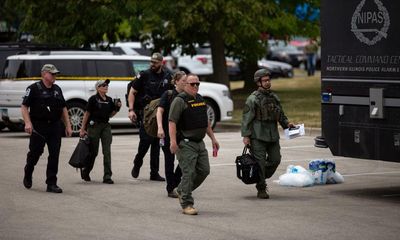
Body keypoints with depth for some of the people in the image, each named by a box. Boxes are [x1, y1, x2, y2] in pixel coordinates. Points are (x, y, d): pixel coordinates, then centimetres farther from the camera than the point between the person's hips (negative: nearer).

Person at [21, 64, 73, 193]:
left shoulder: (57, 89, 15)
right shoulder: (34, 88, -3)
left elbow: (63, 108, 19)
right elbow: (24, 106, -7)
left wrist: (68, 126, 13)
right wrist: (28, 123, -19)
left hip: (55, 126, 5)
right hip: (38, 127, -5)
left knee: (54, 155, -2)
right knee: (35, 152, 4)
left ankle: (51, 184, 1)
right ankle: (27, 175, 31)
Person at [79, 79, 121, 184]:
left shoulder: (109, 100, 9)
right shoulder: (93, 99, -7)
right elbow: (87, 114, -5)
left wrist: (117, 108, -1)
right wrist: (83, 129, -7)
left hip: (105, 126, 4)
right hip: (94, 126, -4)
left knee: (107, 151, -5)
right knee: (93, 151, 4)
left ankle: (107, 176, -5)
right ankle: (85, 172, 29)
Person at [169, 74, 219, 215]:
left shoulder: (200, 99, 16)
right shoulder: (180, 100, -9)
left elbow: (206, 122, 25)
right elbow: (172, 122, -17)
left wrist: (213, 138, 22)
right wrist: (173, 141, -26)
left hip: (200, 143, 8)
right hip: (186, 144, -8)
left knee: (204, 170, 8)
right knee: (188, 173, -9)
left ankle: (181, 190, 26)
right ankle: (187, 205, -3)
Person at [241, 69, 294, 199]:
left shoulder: (274, 97, 13)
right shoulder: (253, 99, -7)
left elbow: (280, 114, 23)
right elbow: (246, 119, -9)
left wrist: (286, 123, 5)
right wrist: (245, 136, -14)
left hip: (273, 135, 6)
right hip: (258, 136, -6)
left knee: (275, 160, 6)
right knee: (260, 162, -5)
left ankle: (261, 179, 28)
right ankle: (261, 189, 3)